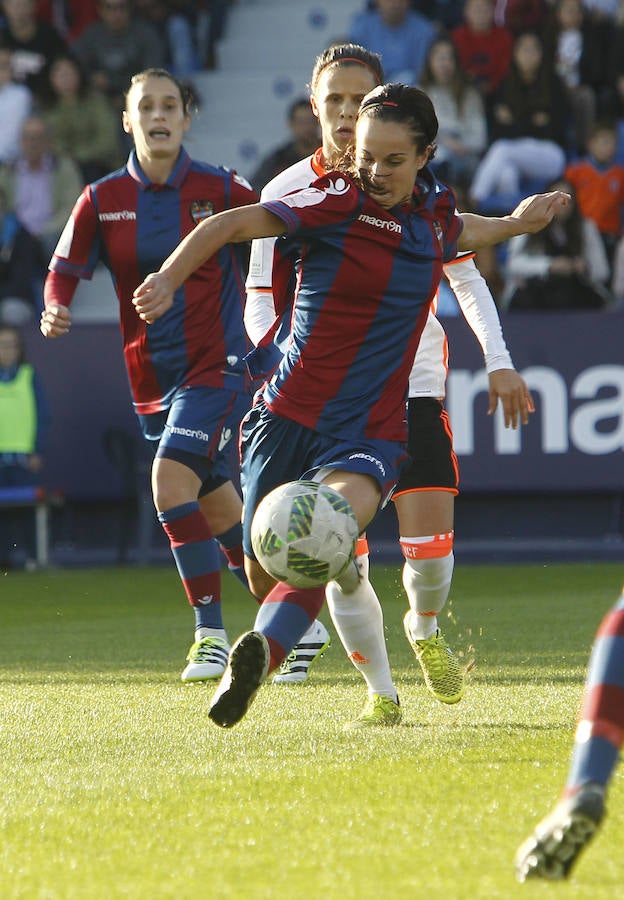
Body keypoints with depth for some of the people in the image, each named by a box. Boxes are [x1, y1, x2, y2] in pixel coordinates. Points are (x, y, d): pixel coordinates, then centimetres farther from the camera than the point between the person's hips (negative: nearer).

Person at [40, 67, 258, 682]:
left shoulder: (220, 191, -6)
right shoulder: (102, 200, 2)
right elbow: (64, 270, 4)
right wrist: (54, 310, -19)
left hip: (217, 365, -5)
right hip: (151, 376, 5)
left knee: (171, 483, -22)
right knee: (217, 505, 11)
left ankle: (211, 635, -14)